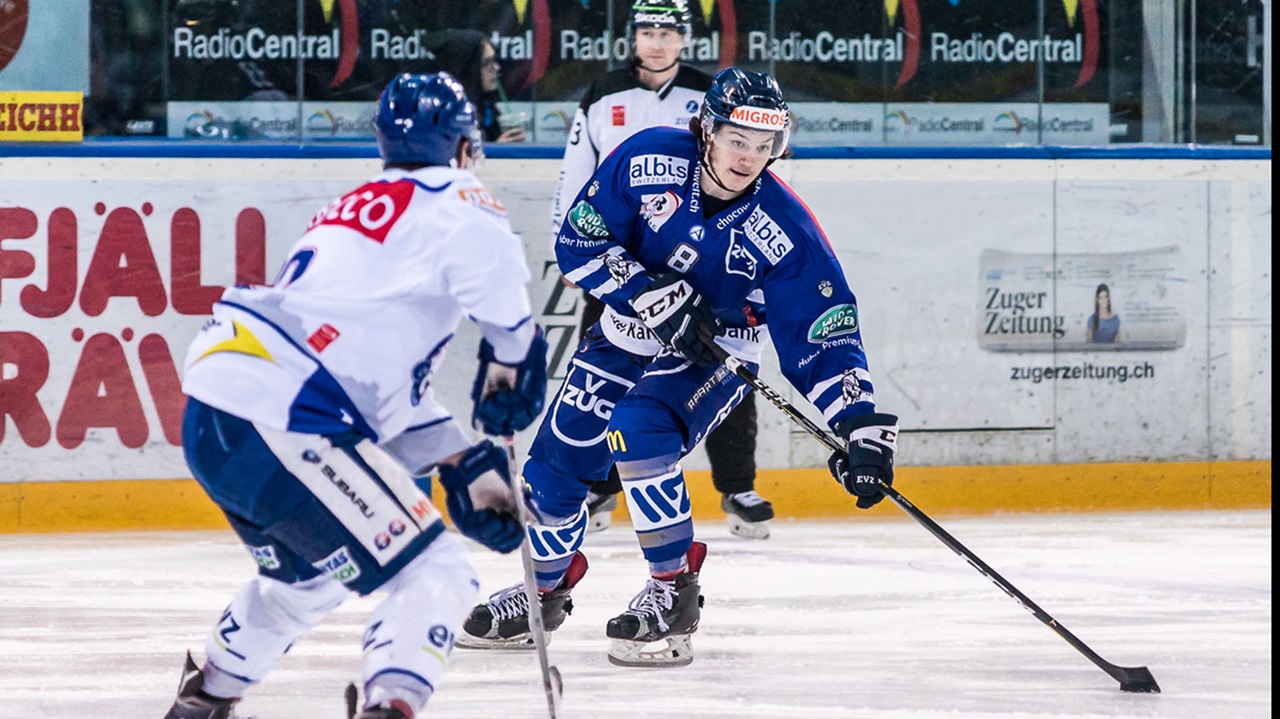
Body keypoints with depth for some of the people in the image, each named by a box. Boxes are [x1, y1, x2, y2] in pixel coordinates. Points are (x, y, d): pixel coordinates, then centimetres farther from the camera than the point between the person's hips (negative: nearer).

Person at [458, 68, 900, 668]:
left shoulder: (786, 232, -24)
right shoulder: (648, 160, -21)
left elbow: (823, 338, -22)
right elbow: (580, 242, -17)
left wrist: (859, 423, -33)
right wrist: (659, 300, -27)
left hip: (719, 349, -4)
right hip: (629, 331, 4)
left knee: (639, 432, -30)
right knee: (560, 454, 8)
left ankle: (674, 594, -19)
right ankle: (546, 589, 34)